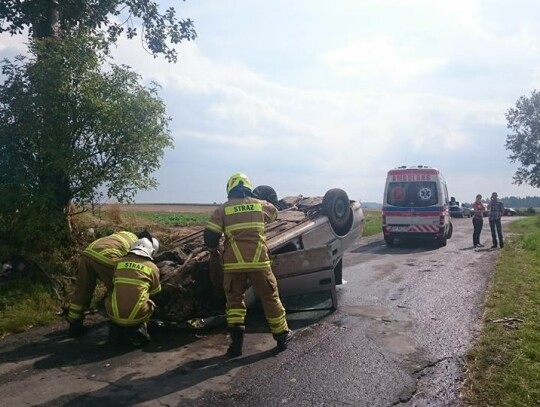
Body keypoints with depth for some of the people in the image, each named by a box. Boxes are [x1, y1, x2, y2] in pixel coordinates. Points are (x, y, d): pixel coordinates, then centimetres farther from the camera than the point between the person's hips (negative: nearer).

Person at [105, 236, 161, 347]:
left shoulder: (120, 262, 6)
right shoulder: (152, 267, 1)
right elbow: (155, 292, 18)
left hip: (114, 314, 2)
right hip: (137, 316, -2)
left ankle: (117, 329, 14)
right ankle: (139, 328, 5)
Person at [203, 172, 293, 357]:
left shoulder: (223, 209, 3)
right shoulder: (260, 205, 9)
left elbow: (209, 237, -3)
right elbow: (274, 213, 31)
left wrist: (216, 252, 16)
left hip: (233, 264, 0)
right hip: (258, 261, 1)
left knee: (235, 300, 15)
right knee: (270, 298, 14)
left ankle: (236, 341, 7)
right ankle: (282, 336, 25)